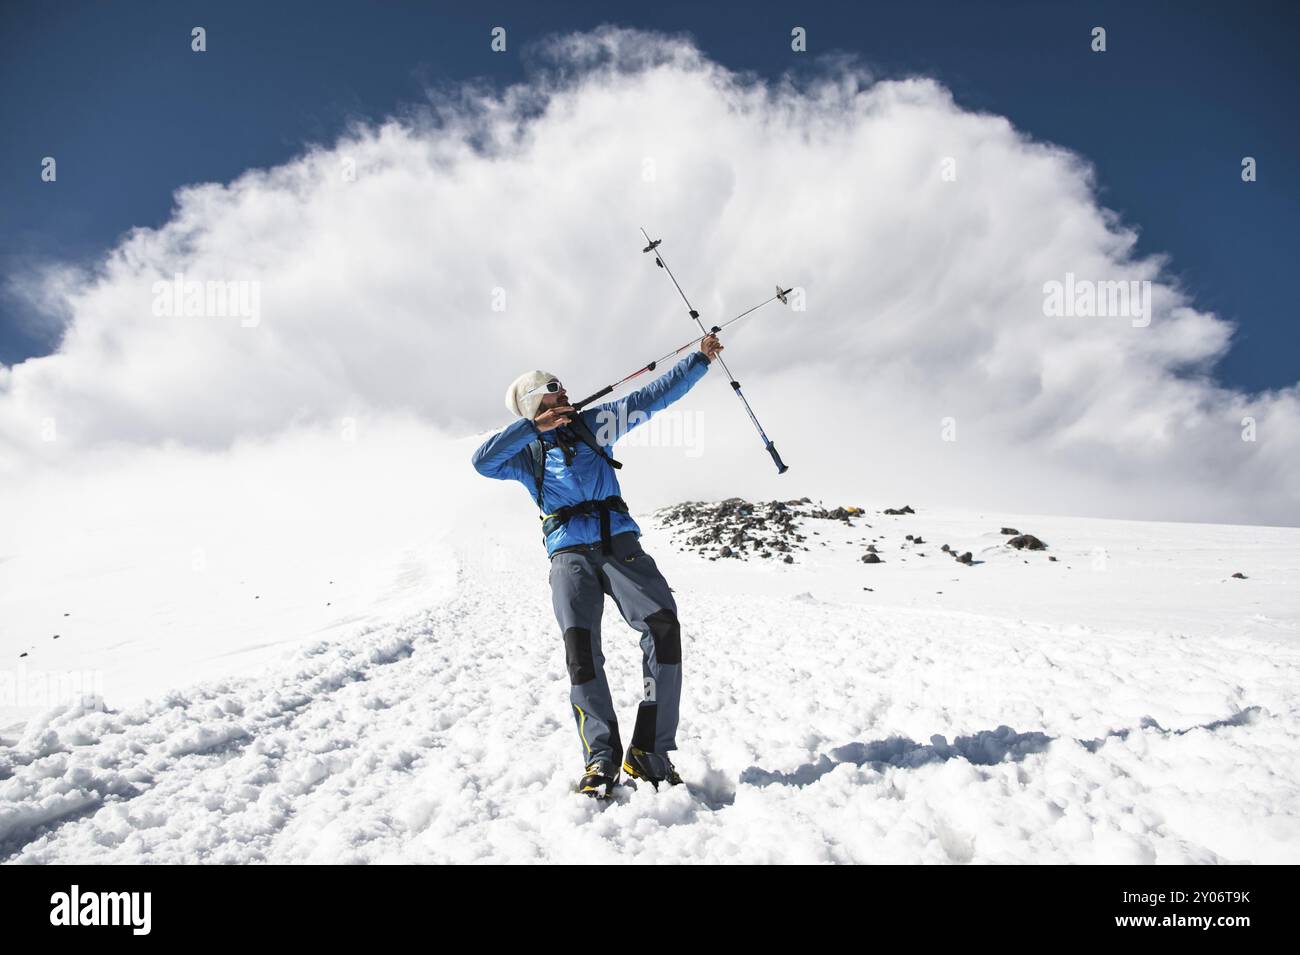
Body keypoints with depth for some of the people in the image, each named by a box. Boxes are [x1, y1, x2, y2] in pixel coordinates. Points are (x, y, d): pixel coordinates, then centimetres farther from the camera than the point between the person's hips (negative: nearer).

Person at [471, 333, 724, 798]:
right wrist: (534, 426, -9)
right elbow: (482, 461, -7)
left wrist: (699, 359, 17)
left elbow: (655, 394, 20)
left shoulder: (592, 423, 19)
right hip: (569, 554, -1)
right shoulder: (525, 453, 15)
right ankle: (602, 758, -11)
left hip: (619, 543, 1)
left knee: (663, 626, -19)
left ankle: (649, 751, -15)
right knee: (580, 647, -20)